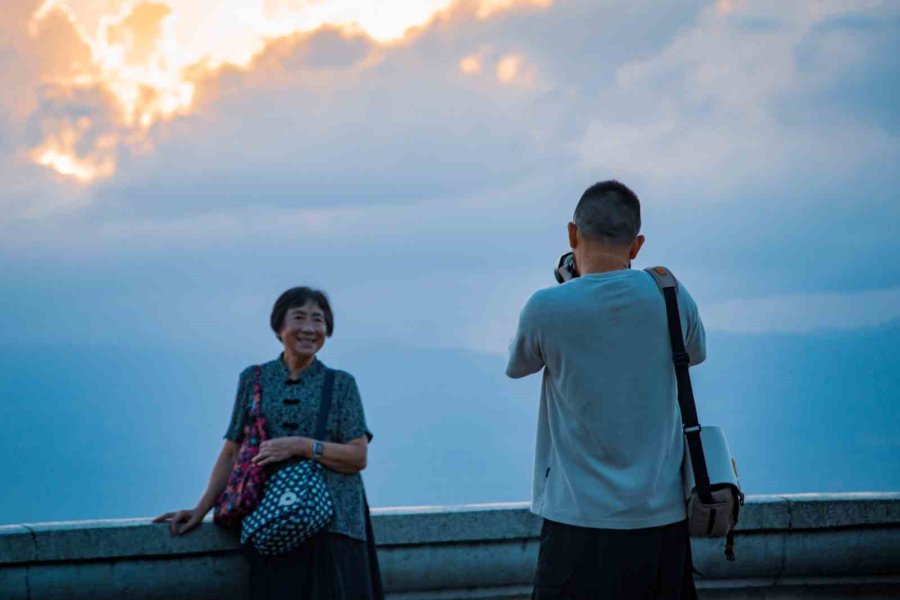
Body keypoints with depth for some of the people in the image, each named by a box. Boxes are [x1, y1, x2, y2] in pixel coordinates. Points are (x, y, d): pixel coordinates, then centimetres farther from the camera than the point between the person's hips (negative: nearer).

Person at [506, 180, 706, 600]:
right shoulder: (669, 295, -1)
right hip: (664, 518, 4)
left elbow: (517, 367, 11)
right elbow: (696, 353, 20)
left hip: (581, 521, -4)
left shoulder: (547, 309, -11)